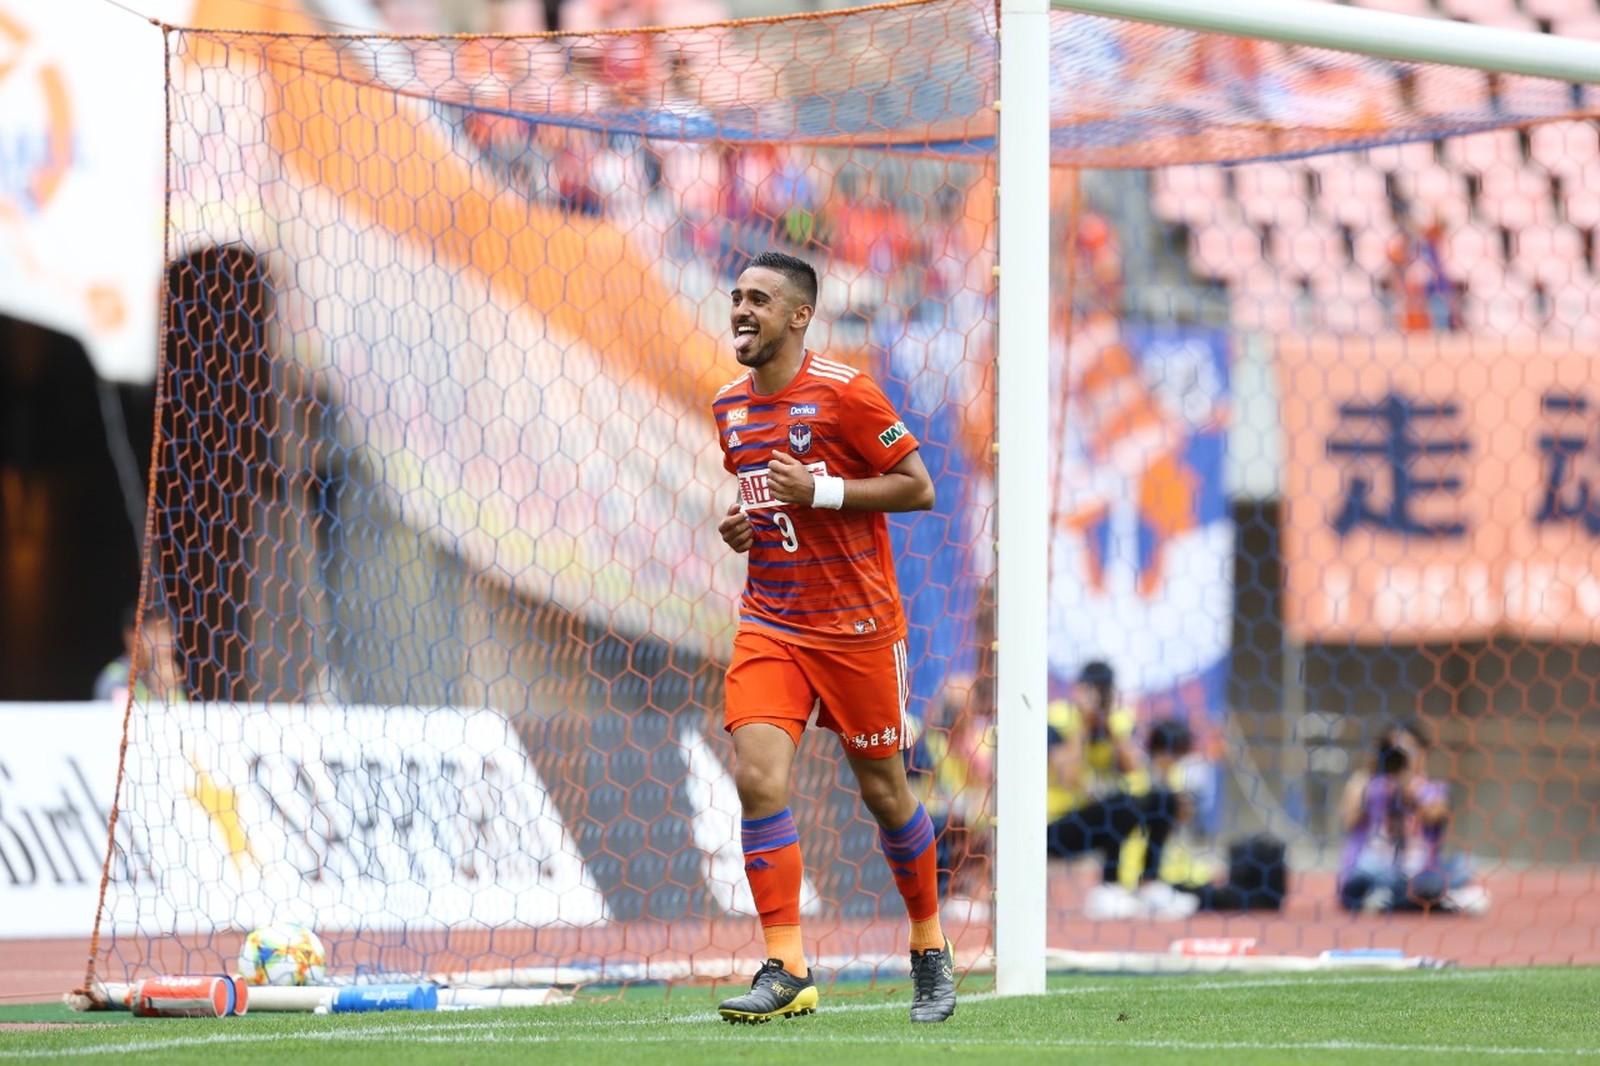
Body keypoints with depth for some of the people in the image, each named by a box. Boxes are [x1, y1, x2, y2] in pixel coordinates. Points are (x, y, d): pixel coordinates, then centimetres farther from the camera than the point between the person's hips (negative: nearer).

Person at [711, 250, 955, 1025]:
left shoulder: (844, 393, -10)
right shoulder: (729, 406, 9)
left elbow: (918, 487, -9)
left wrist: (820, 491, -19)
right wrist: (740, 525, 3)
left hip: (857, 624, -4)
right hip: (769, 625, 4)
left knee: (884, 791, 6)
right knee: (758, 778, -14)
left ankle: (930, 950, 28)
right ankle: (786, 969, -14)